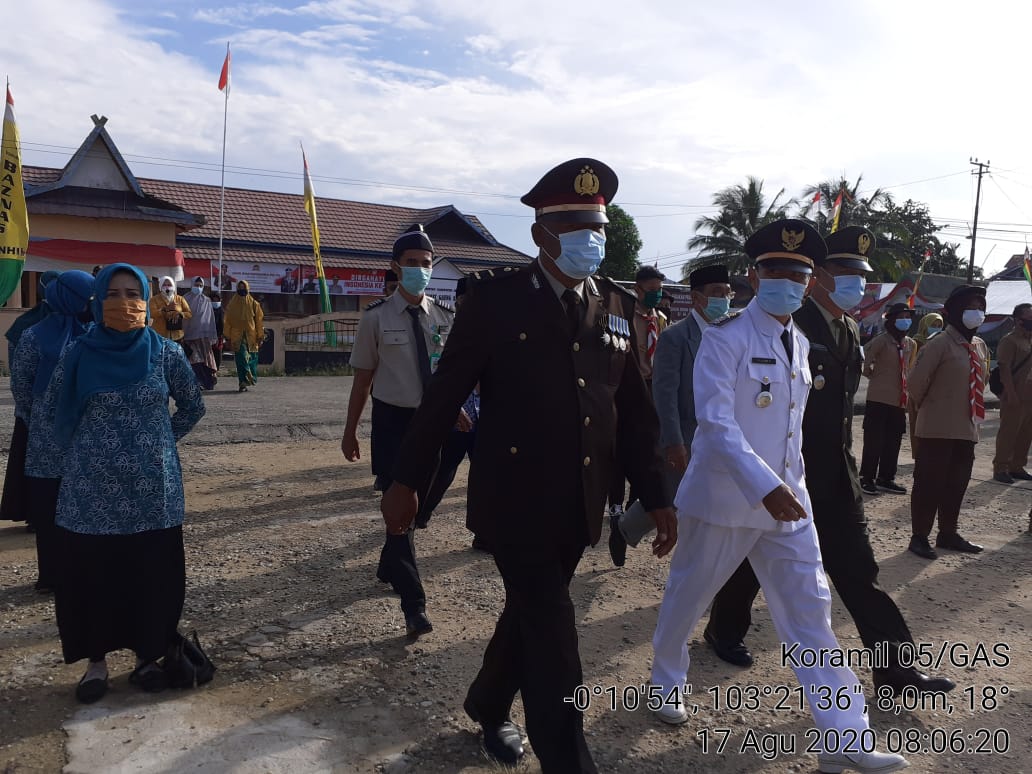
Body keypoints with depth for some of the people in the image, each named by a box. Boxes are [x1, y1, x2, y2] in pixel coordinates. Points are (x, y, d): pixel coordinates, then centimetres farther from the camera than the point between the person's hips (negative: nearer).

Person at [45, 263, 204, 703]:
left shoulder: (165, 353, -3)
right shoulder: (79, 355, -2)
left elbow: (192, 406, 10)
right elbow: (53, 410, 12)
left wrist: (159, 441, 7)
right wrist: (84, 447, 7)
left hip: (151, 490, 0)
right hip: (91, 491, 0)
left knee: (152, 576, 7)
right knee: (91, 577, 7)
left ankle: (147, 656, 24)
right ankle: (96, 661, 24)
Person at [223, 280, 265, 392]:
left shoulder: (254, 304, 6)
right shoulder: (232, 305, 5)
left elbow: (259, 321, 6)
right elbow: (226, 322, 7)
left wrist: (260, 337, 2)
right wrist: (228, 337, 5)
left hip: (251, 337, 1)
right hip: (237, 337, -1)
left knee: (251, 359, 4)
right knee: (242, 359, -9)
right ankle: (243, 382, -13)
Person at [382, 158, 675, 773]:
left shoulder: (615, 306, 5)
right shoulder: (497, 298, -9)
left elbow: (634, 411, 7)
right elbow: (444, 395, -6)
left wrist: (657, 497, 5)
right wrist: (406, 481, -3)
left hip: (580, 509, 5)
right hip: (515, 502, -5)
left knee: (530, 616, 21)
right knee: (554, 642, -2)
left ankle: (488, 706, 48)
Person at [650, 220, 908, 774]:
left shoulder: (801, 343, 10)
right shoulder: (725, 337, -14)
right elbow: (715, 421, -23)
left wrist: (788, 483, 16)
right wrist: (763, 486, -31)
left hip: (788, 501, 6)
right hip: (722, 499, -5)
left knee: (810, 613, 3)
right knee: (686, 599, 13)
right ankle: (667, 682, 39)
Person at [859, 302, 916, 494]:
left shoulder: (911, 344, 12)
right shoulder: (882, 340, -10)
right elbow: (864, 357, -15)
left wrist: (908, 392, 17)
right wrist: (871, 373, -2)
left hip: (900, 400, 7)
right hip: (879, 398, -6)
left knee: (893, 442, 11)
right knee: (874, 441, -2)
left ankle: (886, 478, 21)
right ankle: (867, 478, 7)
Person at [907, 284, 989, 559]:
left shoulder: (981, 347, 11)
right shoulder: (939, 344, -14)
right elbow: (916, 383, -13)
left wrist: (975, 412, 17)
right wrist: (928, 410, 0)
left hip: (967, 429, 7)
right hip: (937, 429, -7)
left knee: (957, 484, 15)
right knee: (929, 483, -1)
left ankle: (948, 533, 29)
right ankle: (920, 537, 9)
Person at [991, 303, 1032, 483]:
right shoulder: (1009, 341, -9)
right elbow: (1004, 369, -16)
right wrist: (1011, 394, -22)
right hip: (1015, 397, -8)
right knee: (1008, 433, -4)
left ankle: (1017, 467, 19)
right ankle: (1000, 468, 2)